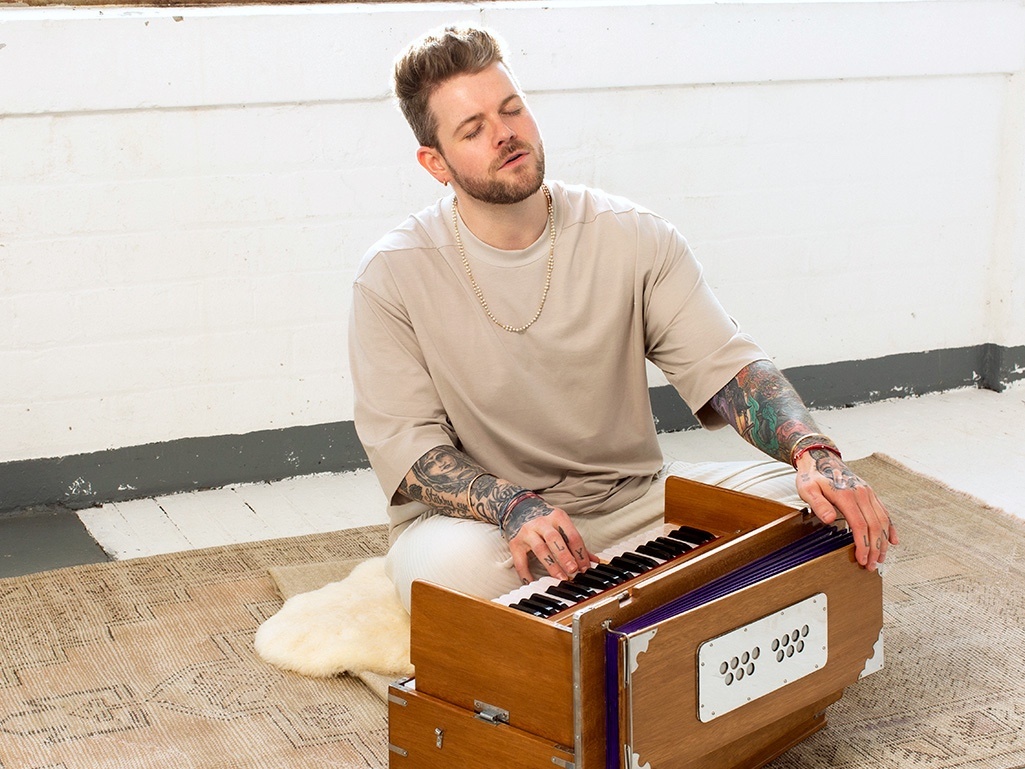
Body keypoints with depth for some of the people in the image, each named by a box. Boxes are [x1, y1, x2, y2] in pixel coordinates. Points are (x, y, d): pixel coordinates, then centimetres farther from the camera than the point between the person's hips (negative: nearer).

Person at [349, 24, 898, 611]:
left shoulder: (635, 238, -3)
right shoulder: (394, 276, -9)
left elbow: (725, 363, -9)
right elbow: (401, 438, -12)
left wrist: (816, 455, -28)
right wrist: (515, 507, -31)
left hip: (633, 498, 3)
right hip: (475, 519, -3)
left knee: (812, 502, -17)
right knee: (453, 565, -40)